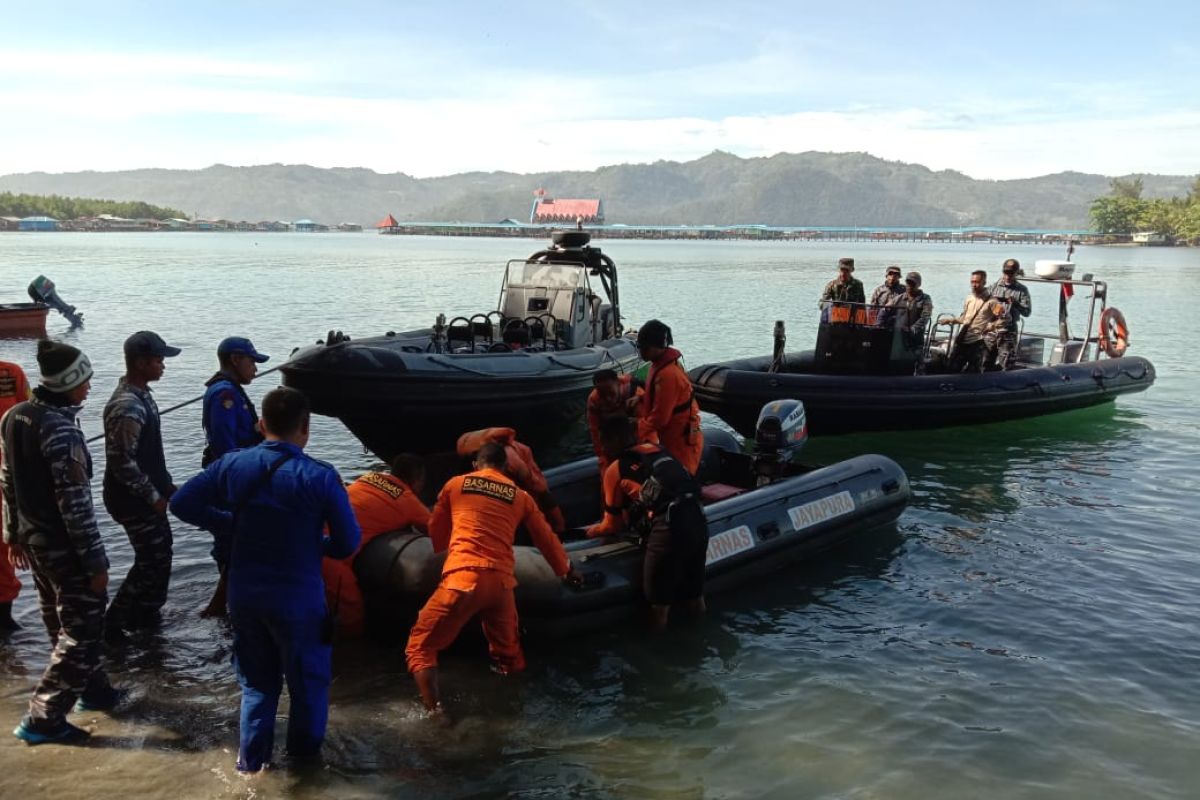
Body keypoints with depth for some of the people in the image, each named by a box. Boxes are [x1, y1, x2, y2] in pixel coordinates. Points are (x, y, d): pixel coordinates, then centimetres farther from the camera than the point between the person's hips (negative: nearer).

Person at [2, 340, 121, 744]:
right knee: (81, 630, 3)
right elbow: (75, 503, -24)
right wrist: (95, 560, -18)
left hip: (33, 539, 9)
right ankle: (43, 718, 5)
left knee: (61, 623, 21)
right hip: (64, 546, -9)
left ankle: (94, 690, 38)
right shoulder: (61, 429, -24)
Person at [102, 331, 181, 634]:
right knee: (154, 562, -1)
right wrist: (153, 496, -18)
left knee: (157, 554, 19)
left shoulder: (141, 394, 7)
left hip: (147, 496, 10)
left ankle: (142, 615, 33)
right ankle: (115, 624, 11)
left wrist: (165, 486, 17)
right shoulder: (127, 406, -25)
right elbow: (122, 463, -26)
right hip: (134, 501, -10)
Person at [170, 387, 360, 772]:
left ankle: (252, 758, 27)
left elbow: (181, 502, 1)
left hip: (244, 595, 4)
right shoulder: (320, 477, -17)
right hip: (298, 599, -4)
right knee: (308, 680, 18)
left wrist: (232, 523, 5)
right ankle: (304, 755, 30)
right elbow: (348, 543, -12)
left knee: (257, 681, 22)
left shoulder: (232, 464, -5)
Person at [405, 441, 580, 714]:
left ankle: (432, 711, -14)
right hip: (501, 582, 3)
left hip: (463, 577, -3)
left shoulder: (455, 484, 14)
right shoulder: (521, 496, 17)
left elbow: (436, 531, 28)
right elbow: (546, 539, 27)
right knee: (507, 655, 22)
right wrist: (566, 571, 45)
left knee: (421, 646, 5)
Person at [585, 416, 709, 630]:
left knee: (658, 592, 11)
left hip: (669, 526, -6)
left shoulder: (615, 469, 8)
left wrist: (597, 530, 40)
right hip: (696, 516, 6)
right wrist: (631, 518, 51)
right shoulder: (657, 450, 25)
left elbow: (614, 523, 19)